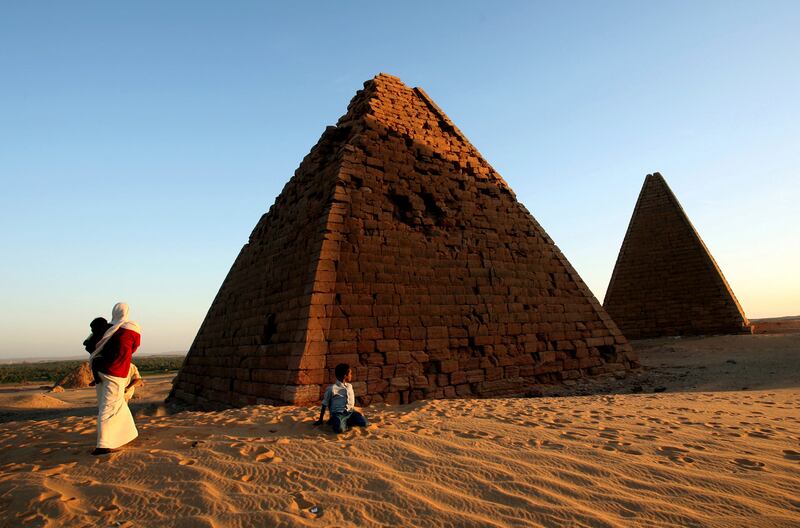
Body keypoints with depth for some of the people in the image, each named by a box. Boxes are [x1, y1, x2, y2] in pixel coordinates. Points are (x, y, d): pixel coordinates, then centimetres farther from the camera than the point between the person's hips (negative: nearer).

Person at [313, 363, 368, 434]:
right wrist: (320, 420, 6)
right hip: (338, 413, -7)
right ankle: (335, 421, -3)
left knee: (364, 422, -18)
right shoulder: (332, 389, -6)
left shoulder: (350, 386, 13)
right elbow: (324, 405, 1)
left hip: (350, 412, 7)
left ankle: (345, 422, 1)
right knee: (340, 429, -37)